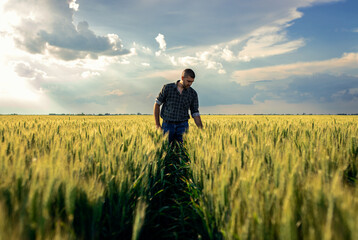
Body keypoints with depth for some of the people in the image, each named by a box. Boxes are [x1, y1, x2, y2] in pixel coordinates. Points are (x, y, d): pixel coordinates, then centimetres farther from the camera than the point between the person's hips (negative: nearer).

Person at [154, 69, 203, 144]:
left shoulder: (193, 94, 2)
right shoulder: (167, 88, -3)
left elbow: (195, 114, 4)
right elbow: (157, 105, 3)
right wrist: (157, 125, 0)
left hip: (182, 126, 1)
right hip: (167, 126, -1)